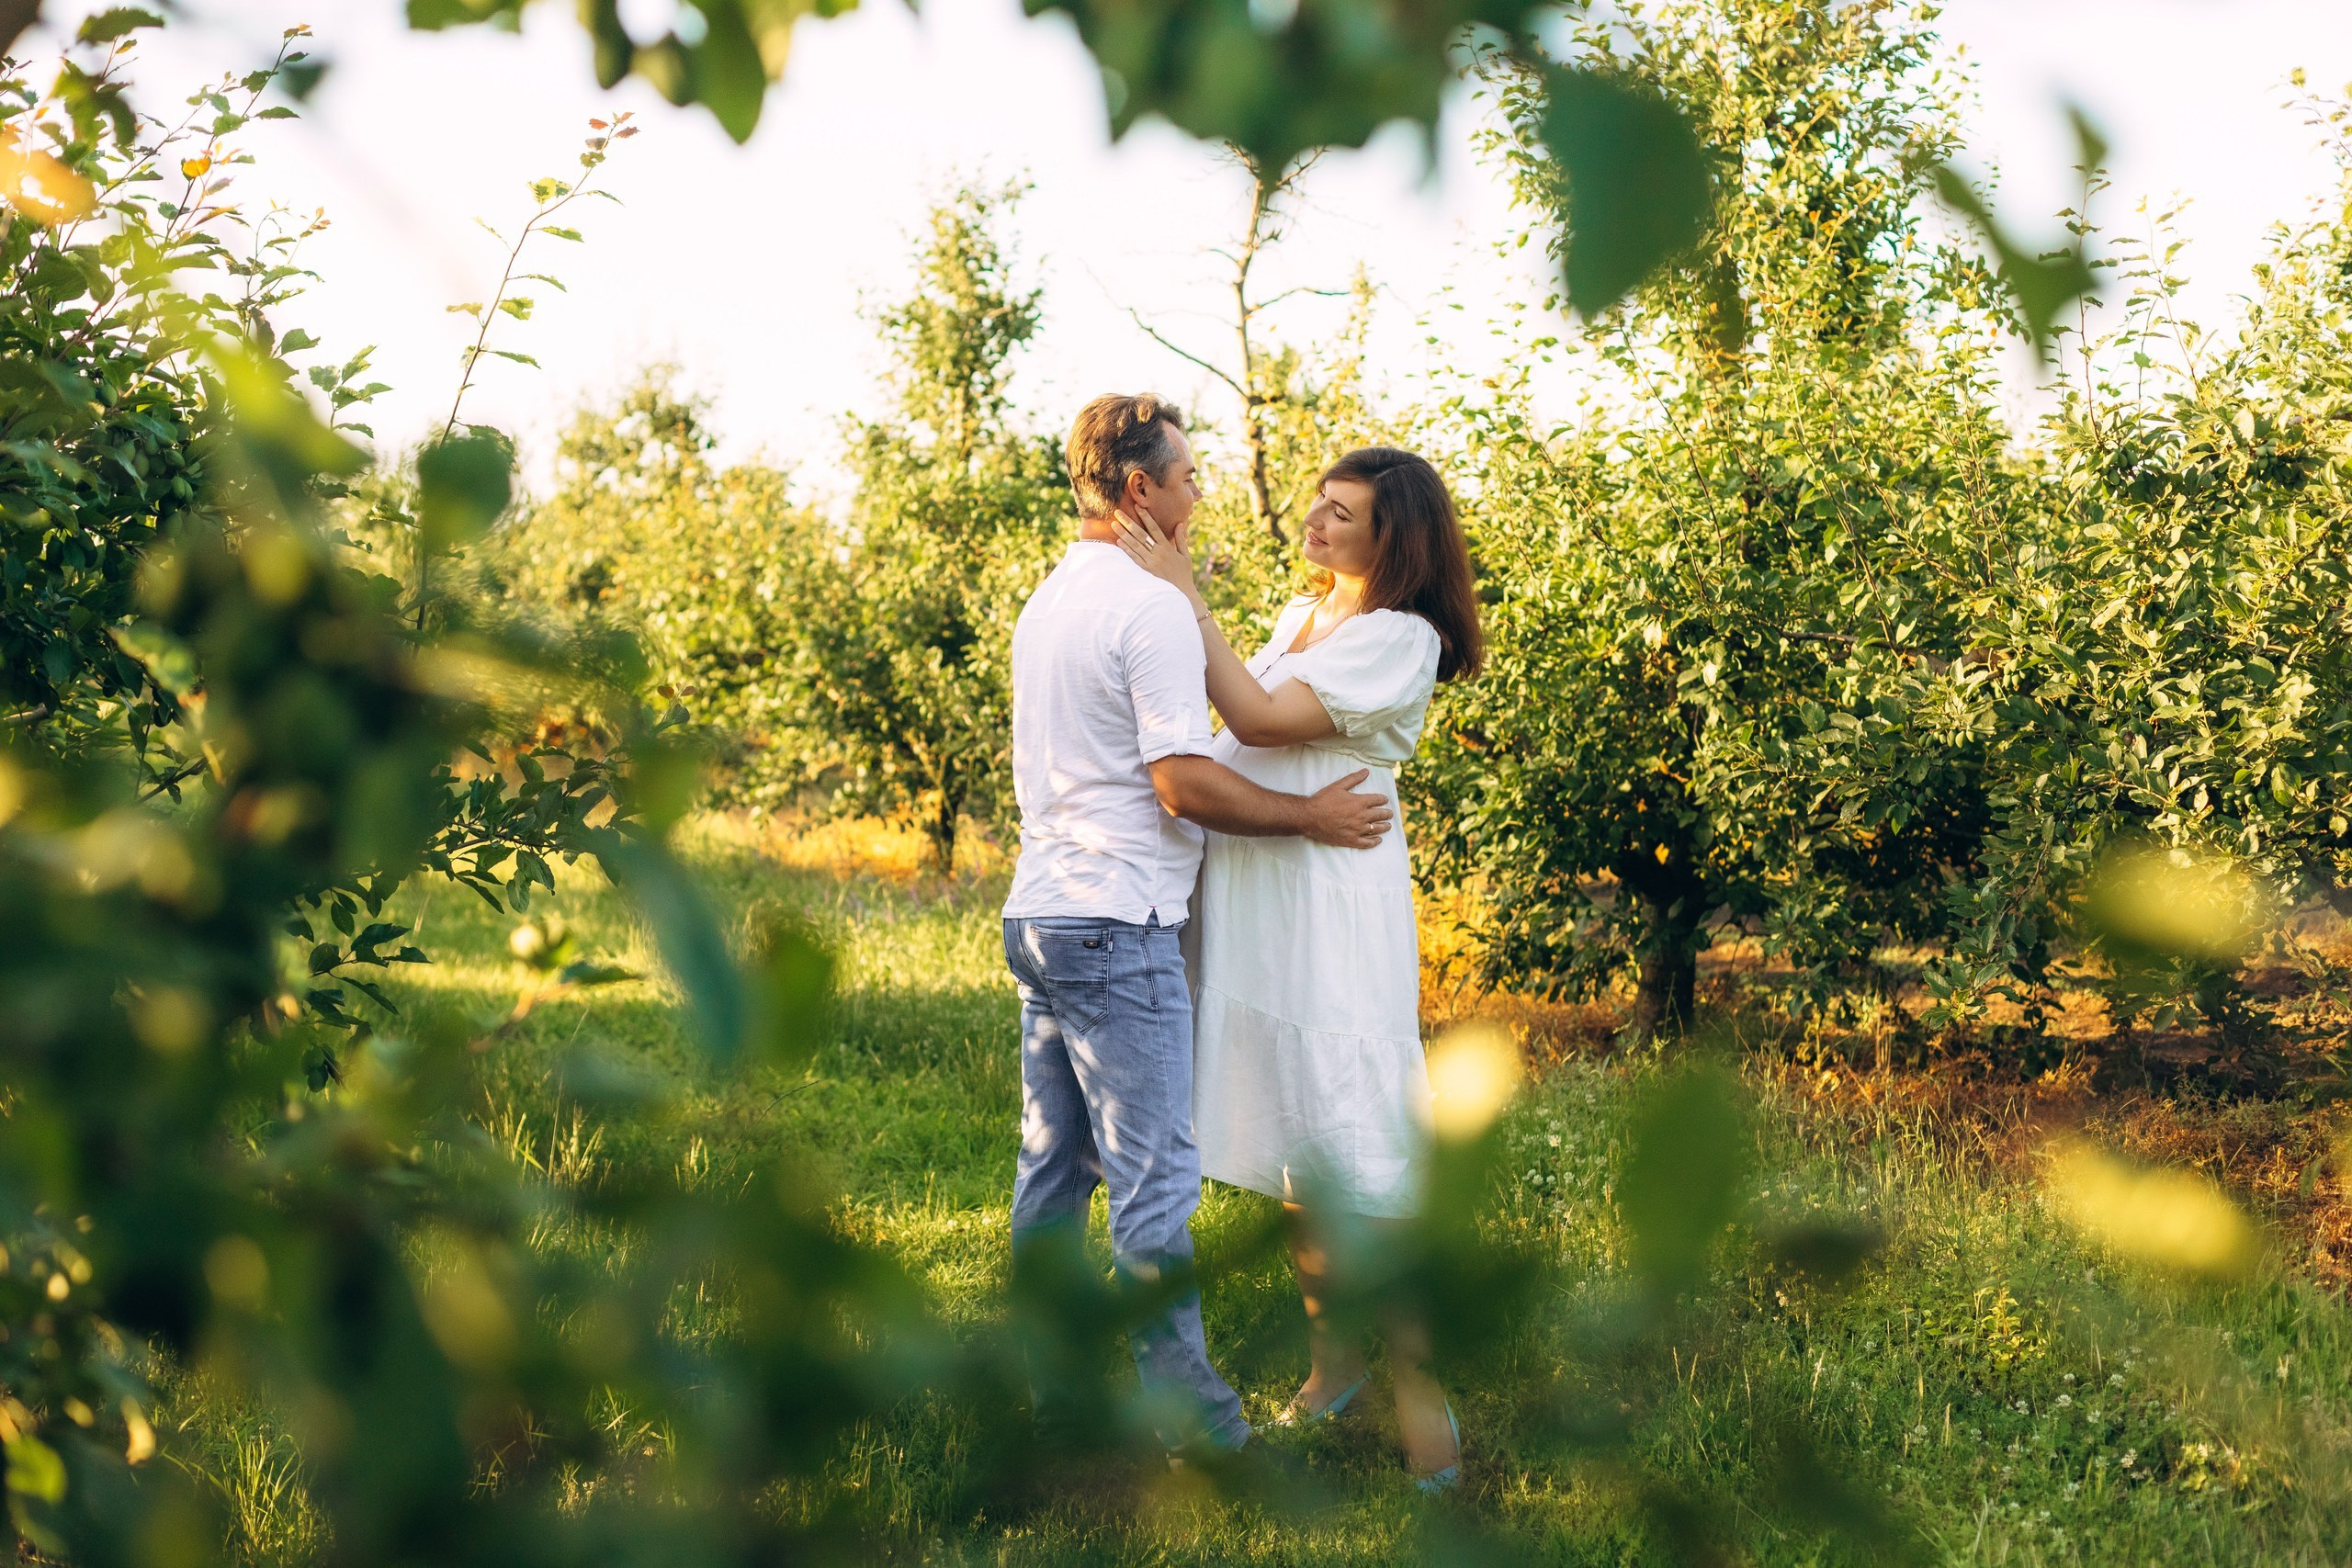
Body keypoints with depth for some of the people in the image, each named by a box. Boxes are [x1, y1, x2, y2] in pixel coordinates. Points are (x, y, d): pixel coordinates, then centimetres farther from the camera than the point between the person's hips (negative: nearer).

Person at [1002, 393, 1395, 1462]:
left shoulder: (1048, 602, 15)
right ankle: (1185, 1413, 0)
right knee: (1154, 1178, -4)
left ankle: (1043, 1387, 20)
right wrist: (1311, 816, -7)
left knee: (1052, 1166, 13)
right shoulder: (1151, 608, -14)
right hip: (1117, 930, -9)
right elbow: (1185, 786, -18)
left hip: (1038, 918, 9)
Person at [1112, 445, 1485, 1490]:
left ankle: (1416, 1382, -3)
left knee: (1361, 1142, -10)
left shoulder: (1401, 640, -9)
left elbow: (1263, 720, -17)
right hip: (1253, 895, 8)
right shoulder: (1297, 618, 16)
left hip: (1335, 904, -8)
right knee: (1285, 1134, 11)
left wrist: (1186, 599, -15)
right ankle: (1331, 1352, 22)